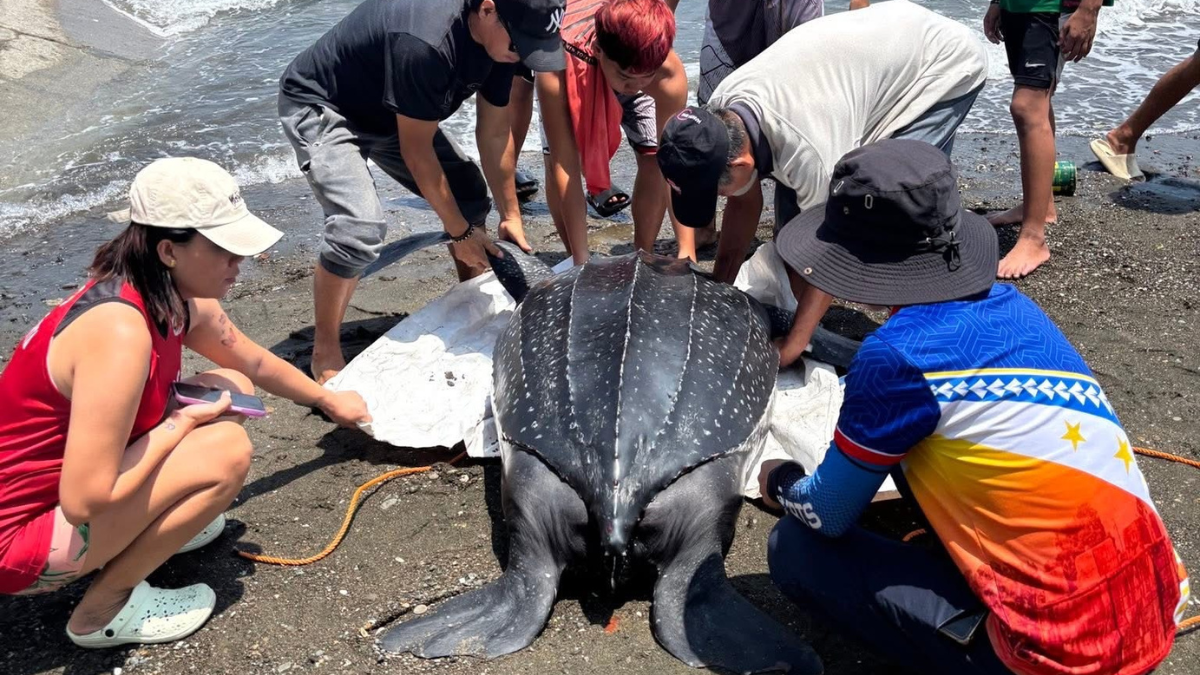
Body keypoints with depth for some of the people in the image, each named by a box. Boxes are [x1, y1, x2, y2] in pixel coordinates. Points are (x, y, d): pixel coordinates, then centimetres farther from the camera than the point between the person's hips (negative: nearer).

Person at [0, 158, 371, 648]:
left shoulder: (183, 302, -5)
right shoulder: (120, 331, -32)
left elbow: (254, 362, 17)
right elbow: (84, 502, -32)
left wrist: (328, 400, 30)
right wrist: (183, 423, -19)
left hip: (76, 481, 8)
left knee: (231, 387, 4)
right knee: (226, 448, -23)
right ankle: (104, 610, -5)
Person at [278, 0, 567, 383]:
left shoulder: (500, 36, -14)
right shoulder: (424, 43, -39)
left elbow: (495, 134, -4)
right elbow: (416, 151, -29)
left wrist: (510, 215, -1)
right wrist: (460, 232, -19)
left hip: (387, 115, 8)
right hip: (320, 107, -8)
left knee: (470, 195, 3)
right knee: (360, 228, -26)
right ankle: (325, 356, -7)